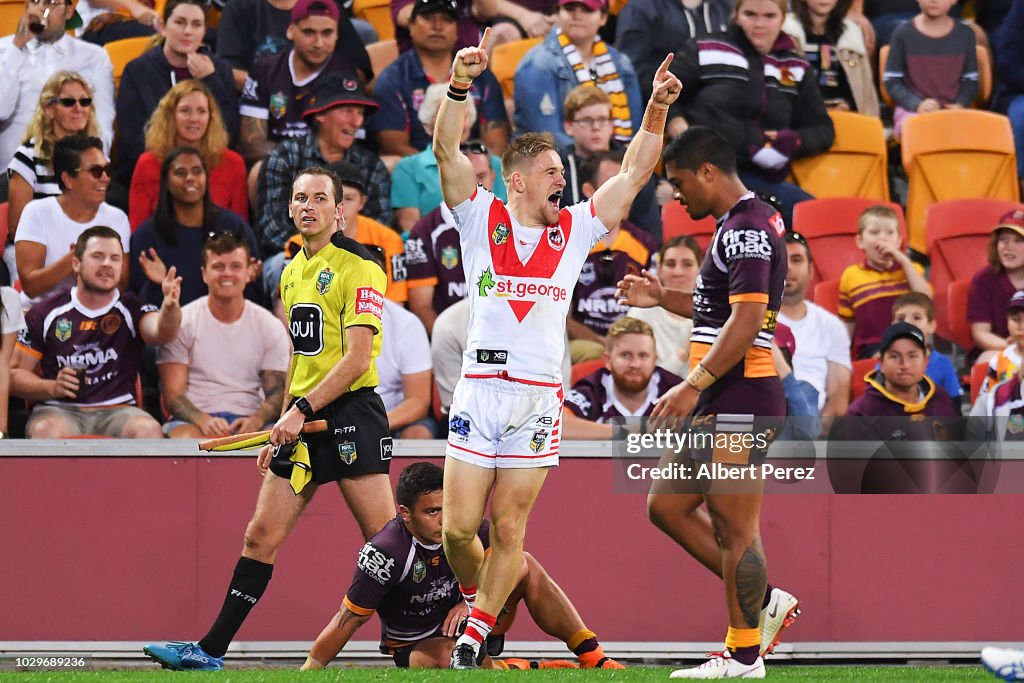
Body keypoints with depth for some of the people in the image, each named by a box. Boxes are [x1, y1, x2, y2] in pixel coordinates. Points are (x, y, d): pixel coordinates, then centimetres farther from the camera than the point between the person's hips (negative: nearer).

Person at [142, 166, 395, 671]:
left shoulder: (359, 268, -9)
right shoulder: (291, 272, 16)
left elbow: (357, 358, -16)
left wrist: (303, 410, -19)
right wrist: (284, 427, 22)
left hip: (350, 411, -7)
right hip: (302, 420, 8)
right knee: (261, 536, 5)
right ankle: (210, 650, 7)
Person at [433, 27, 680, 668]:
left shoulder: (575, 228, 9)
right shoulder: (481, 218, 3)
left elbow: (635, 172, 10)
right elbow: (446, 148, -8)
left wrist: (657, 111, -3)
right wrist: (460, 85, -22)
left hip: (540, 399, 1)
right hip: (479, 392, -1)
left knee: (509, 530, 1)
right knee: (458, 528, -3)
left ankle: (476, 634, 13)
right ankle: (478, 598, 25)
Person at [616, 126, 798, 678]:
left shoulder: (747, 228, -15)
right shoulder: (736, 225, 18)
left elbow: (747, 319, -24)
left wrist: (693, 385, -25)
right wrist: (662, 298, 20)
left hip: (738, 401, -11)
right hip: (718, 402, 11)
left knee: (735, 527, -6)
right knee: (667, 506, 13)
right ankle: (764, 602, 18)